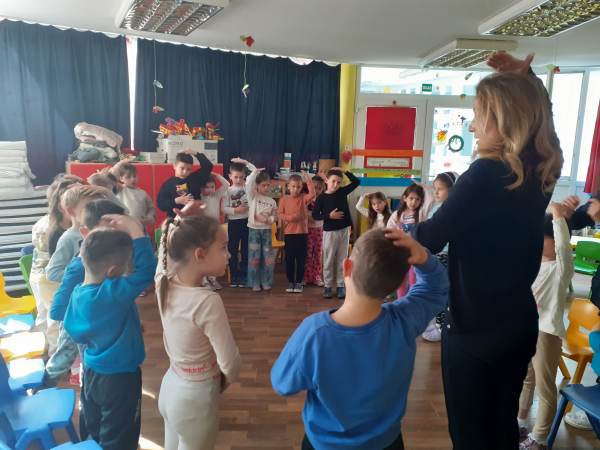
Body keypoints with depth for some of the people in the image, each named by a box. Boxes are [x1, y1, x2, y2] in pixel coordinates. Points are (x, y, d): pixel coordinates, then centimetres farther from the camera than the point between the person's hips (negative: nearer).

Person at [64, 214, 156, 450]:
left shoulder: (78, 292, -8)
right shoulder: (113, 294, -33)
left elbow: (76, 331, 5)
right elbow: (147, 268, -38)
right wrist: (135, 229, -32)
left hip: (91, 372, 7)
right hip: (119, 378, -7)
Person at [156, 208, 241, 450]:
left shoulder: (164, 284, -13)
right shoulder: (207, 301, -32)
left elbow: (168, 248, 9)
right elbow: (230, 364, -25)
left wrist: (178, 222, -2)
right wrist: (223, 382, -4)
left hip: (171, 386, 7)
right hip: (196, 396, -6)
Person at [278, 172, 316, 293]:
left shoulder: (304, 198, 1)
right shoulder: (284, 199, 2)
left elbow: (312, 194, -18)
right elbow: (280, 214, -2)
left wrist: (308, 180, -19)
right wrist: (290, 217, -18)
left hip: (302, 232, 0)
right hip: (289, 233, 0)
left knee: (301, 259, 5)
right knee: (289, 259, 8)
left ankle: (299, 282, 15)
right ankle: (290, 282, 19)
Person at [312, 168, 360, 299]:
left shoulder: (342, 192, 2)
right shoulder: (322, 197, -7)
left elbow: (356, 182, 5)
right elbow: (315, 215, -7)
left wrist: (345, 171, -2)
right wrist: (329, 216, -17)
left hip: (344, 230, 3)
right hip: (329, 232, -3)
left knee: (342, 259, 8)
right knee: (329, 260, 5)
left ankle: (341, 285, 16)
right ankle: (328, 286, 15)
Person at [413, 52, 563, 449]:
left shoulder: (486, 174, -23)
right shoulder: (542, 170, 0)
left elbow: (429, 241, -19)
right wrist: (520, 79, 10)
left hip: (475, 326, -7)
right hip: (519, 321, 8)